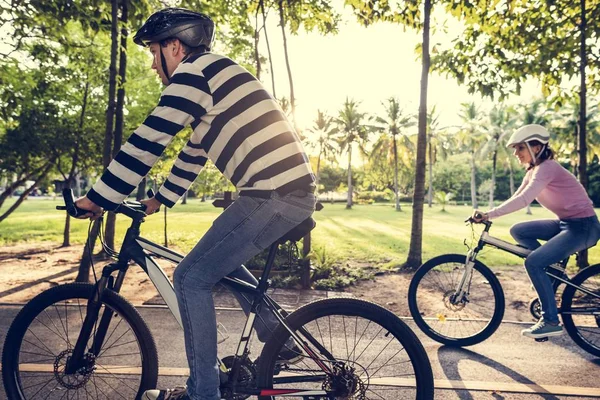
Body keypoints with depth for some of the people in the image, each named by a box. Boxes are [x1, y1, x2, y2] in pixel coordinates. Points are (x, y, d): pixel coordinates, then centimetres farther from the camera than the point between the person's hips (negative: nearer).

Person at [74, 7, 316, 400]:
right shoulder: (212, 75, 24)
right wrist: (160, 199, 31)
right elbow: (194, 154, 28)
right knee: (222, 262, 25)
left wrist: (97, 198, -2)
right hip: (292, 191, 10)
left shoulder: (196, 71, -6)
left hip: (273, 195, -10)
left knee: (192, 277, -2)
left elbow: (147, 142, -11)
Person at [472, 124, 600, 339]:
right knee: (518, 231, 0)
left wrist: (489, 214, -35)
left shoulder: (547, 168, -20)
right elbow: (516, 199, 3)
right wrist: (487, 215, -9)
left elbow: (523, 200, -33)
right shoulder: (533, 171, 8)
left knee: (533, 262, -20)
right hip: (565, 223, 9)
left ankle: (551, 321, -6)